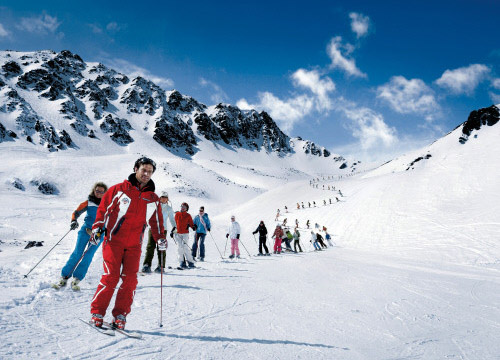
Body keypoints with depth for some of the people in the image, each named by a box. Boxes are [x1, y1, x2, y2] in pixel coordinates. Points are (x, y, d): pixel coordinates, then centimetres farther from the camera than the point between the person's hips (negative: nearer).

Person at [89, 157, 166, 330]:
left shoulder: (153, 199, 10)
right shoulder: (119, 189, 2)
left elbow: (156, 222, 17)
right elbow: (103, 209, 5)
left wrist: (160, 238, 3)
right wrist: (97, 228, -5)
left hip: (134, 245, 3)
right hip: (113, 241, -3)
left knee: (130, 280, -3)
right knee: (111, 277, -8)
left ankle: (120, 315, 9)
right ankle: (97, 313, 8)